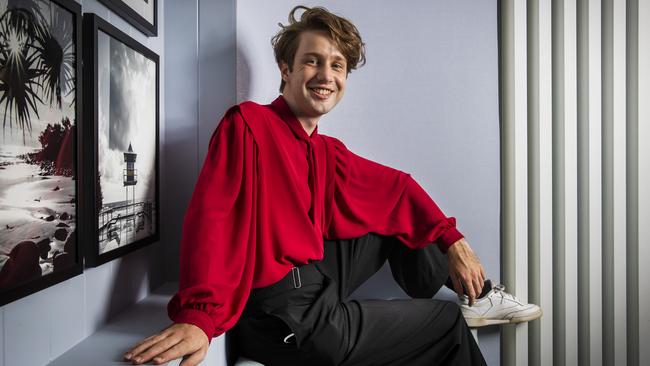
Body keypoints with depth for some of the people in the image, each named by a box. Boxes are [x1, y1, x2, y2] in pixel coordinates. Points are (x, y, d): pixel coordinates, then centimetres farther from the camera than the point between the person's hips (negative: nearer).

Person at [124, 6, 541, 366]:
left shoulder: (328, 152, 9)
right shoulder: (248, 123, -12)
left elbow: (396, 188, 13)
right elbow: (213, 217, -23)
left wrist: (452, 240, 4)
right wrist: (198, 317, -33)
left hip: (316, 274, 8)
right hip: (285, 315, -8)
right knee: (447, 322, 4)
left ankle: (477, 294, 28)